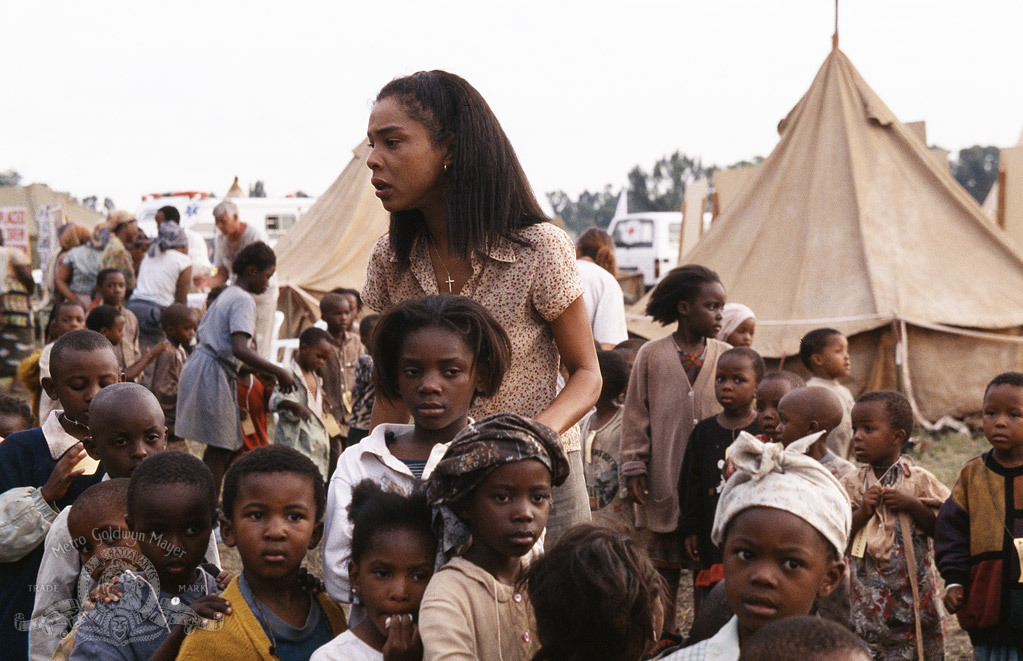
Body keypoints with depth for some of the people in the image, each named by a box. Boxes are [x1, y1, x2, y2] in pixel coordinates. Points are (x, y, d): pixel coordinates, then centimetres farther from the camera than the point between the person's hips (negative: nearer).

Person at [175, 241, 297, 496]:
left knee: (228, 445, 11)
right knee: (220, 448, -6)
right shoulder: (243, 300, -13)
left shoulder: (227, 295, 17)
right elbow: (240, 349, -26)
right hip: (212, 374, -10)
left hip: (201, 368, 10)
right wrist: (279, 372, -20)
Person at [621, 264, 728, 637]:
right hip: (665, 480, -1)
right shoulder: (651, 355, 0)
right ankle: (664, 631, 22)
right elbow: (636, 417, 2)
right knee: (665, 563, 9)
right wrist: (634, 469, -2)